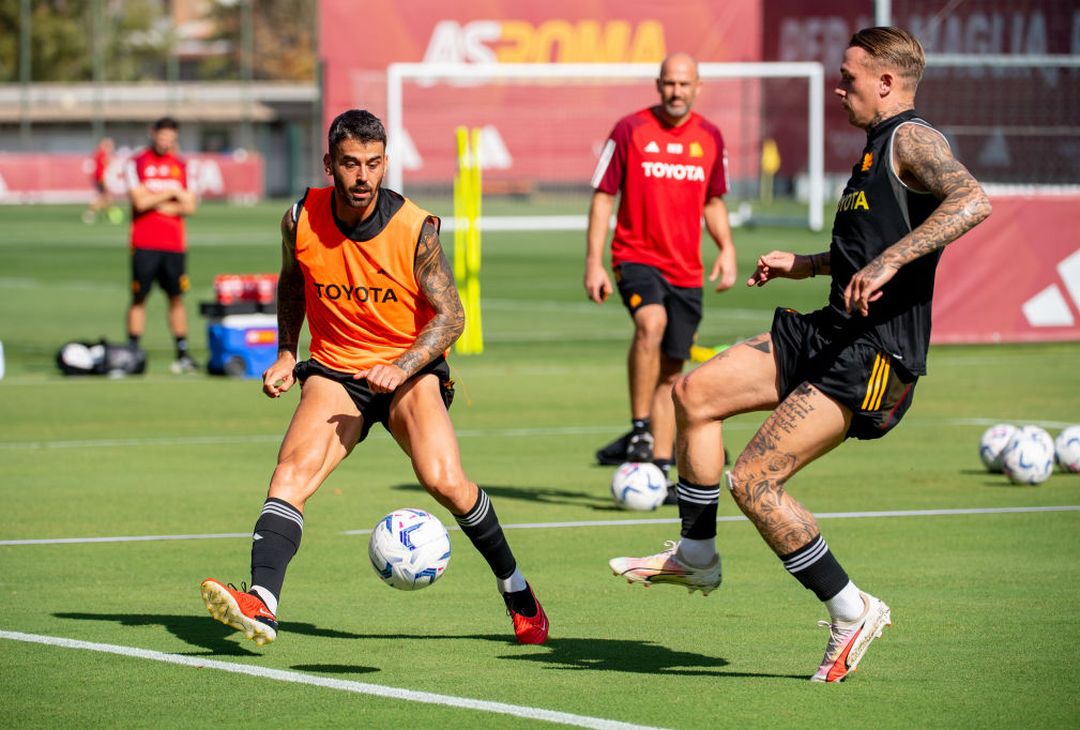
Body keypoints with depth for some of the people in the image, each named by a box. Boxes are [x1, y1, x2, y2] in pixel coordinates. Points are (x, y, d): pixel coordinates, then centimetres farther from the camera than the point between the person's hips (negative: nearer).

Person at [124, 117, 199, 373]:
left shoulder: (182, 166, 11)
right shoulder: (136, 163, 0)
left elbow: (189, 206, 3)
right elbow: (140, 201, -11)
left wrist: (156, 203, -7)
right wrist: (172, 194, -3)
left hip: (174, 244, 3)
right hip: (145, 244, -3)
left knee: (177, 297, 4)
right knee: (139, 297, -1)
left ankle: (182, 353, 8)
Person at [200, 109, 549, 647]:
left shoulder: (414, 229, -16)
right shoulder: (301, 220, -7)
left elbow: (451, 316, -11)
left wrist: (402, 368, -25)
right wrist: (286, 354, 4)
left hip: (410, 367, -2)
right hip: (334, 370, 2)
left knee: (444, 481, -21)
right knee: (293, 468, -24)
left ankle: (516, 590, 4)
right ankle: (261, 605, -38)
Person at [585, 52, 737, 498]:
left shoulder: (710, 138, 7)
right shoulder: (630, 130, -4)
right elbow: (603, 196, -1)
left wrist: (726, 248, 2)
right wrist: (594, 262, -8)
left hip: (687, 269, 4)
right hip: (636, 256, -4)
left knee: (670, 371, 7)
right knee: (651, 323, -33)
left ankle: (659, 469, 14)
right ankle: (639, 432, -28)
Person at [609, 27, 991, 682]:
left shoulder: (912, 139, -11)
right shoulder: (879, 146, 20)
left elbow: (973, 200, -31)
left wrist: (890, 260, -37)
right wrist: (805, 265, 25)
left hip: (872, 356, -10)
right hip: (831, 333, 10)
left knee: (753, 481, -14)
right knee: (696, 393, 9)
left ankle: (851, 611, -2)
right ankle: (698, 555, 19)